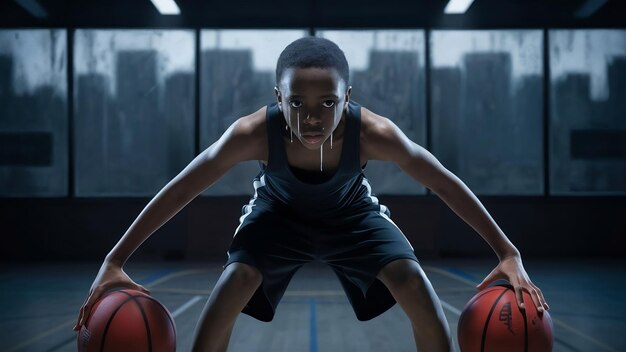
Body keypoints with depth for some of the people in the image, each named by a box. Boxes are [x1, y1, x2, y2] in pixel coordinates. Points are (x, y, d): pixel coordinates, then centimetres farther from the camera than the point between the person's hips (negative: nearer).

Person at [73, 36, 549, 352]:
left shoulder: (374, 132, -39)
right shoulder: (253, 132, -39)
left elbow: (447, 184, -27)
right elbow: (178, 192, -29)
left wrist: (508, 253, -28)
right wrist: (115, 261, -31)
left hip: (352, 214, 1)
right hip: (279, 214, 0)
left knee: (417, 289, -17)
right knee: (228, 291, -21)